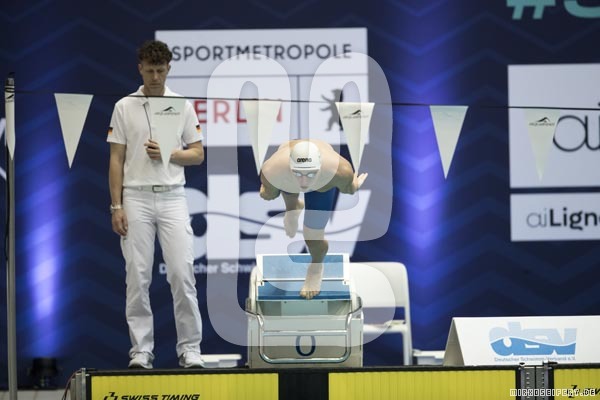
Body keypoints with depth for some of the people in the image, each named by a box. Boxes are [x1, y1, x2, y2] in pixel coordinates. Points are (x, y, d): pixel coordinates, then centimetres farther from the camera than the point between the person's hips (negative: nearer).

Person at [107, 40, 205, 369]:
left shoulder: (183, 106, 6)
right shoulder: (124, 107, 4)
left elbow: (198, 154, 7)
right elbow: (116, 160, 3)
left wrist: (168, 154, -11)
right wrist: (116, 206, -4)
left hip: (172, 198, 0)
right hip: (136, 198, 0)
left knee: (182, 273, -6)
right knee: (137, 277, 0)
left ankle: (190, 347, 0)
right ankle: (141, 349, 6)